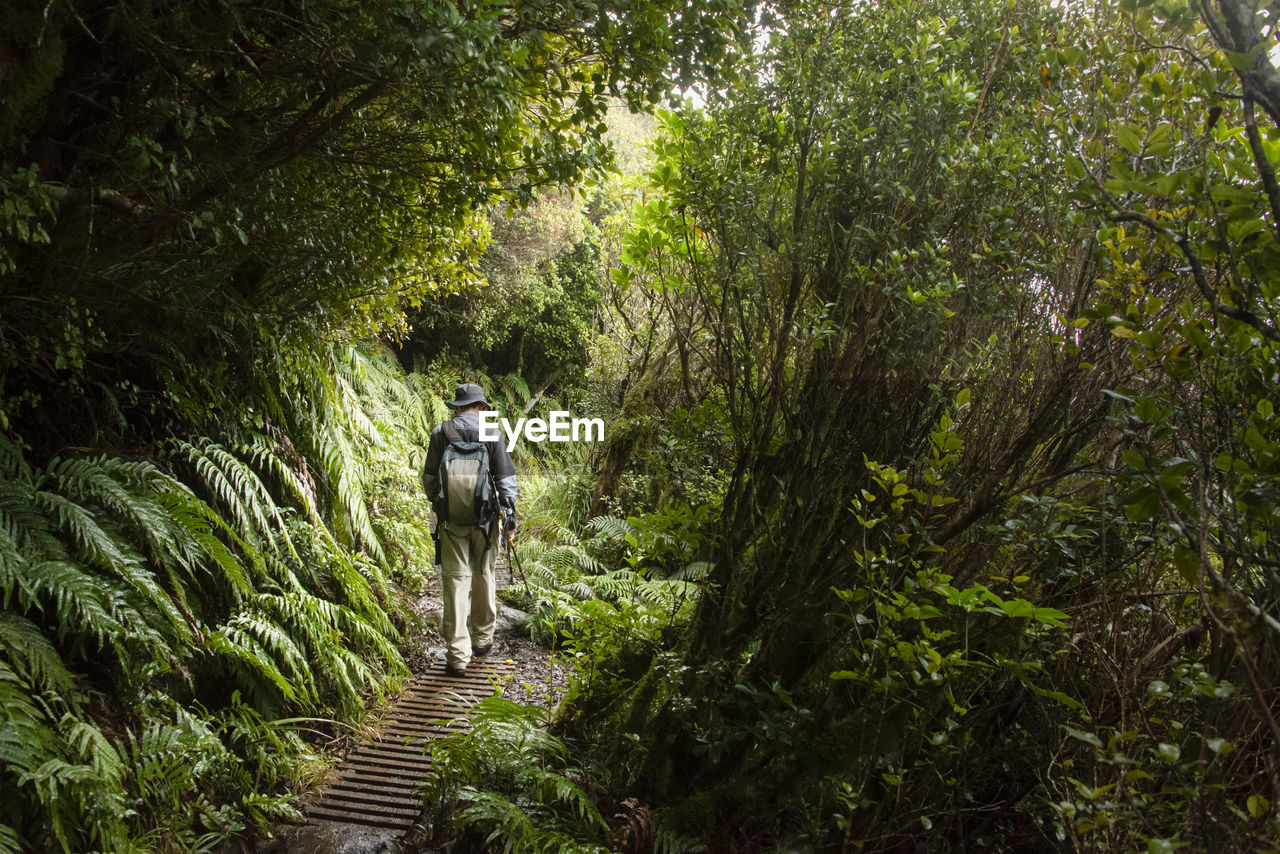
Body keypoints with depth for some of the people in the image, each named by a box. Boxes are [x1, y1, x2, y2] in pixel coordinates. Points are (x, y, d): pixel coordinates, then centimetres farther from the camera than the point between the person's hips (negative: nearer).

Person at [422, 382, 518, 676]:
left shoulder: (439, 433, 0)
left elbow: (429, 478, 5)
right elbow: (505, 480, -3)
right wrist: (510, 519, 3)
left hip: (450, 519, 0)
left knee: (455, 580, 1)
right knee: (483, 576, 16)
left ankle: (458, 655, -1)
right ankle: (482, 639, 30)